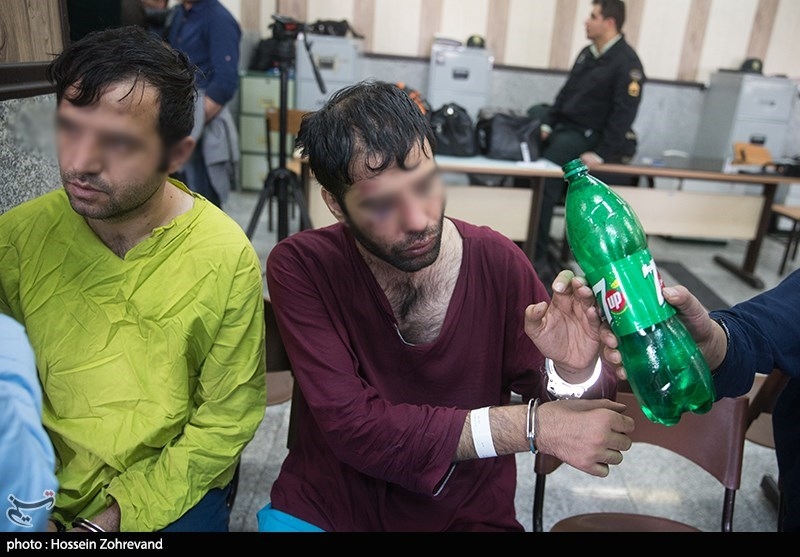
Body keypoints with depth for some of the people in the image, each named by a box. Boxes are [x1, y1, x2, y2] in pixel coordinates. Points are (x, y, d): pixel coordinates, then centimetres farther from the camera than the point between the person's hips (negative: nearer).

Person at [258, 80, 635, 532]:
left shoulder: (498, 263, -13)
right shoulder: (301, 268, -15)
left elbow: (578, 419, -5)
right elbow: (351, 425, -21)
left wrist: (575, 372, -27)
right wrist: (529, 426, -25)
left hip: (467, 514, 2)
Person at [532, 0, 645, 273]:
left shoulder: (626, 62, -11)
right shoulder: (588, 53, 13)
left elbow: (624, 114, -16)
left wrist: (601, 153, -21)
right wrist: (547, 124, 5)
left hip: (586, 135, -8)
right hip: (561, 126, 8)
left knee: (545, 180, -25)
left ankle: (537, 255, -18)